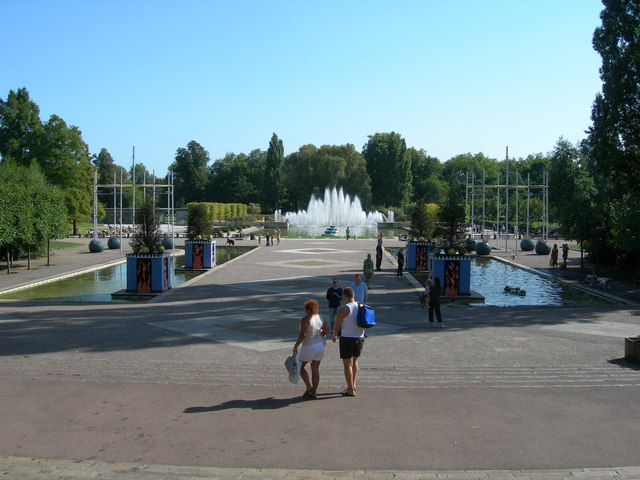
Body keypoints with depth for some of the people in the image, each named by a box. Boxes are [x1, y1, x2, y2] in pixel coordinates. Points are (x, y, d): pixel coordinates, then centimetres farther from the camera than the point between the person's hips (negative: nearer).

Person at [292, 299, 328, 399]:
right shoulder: (319, 318, 3)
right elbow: (326, 331, 12)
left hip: (309, 347, -6)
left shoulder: (305, 319, -17)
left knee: (300, 367, 11)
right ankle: (314, 392, 14)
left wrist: (295, 346, -14)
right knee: (315, 369, 11)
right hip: (320, 345, 6)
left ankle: (309, 387, 0)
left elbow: (302, 335, -22)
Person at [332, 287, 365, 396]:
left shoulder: (343, 309, -16)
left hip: (347, 339, -6)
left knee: (347, 364, 4)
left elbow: (337, 326, -10)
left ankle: (351, 390, 9)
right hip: (360, 338, 6)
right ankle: (353, 385, 28)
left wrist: (334, 336, 7)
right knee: (355, 360, 24)